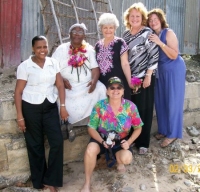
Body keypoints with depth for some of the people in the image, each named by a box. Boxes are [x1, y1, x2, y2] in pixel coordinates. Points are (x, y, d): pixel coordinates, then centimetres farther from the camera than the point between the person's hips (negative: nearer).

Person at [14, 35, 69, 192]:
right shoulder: (24, 66, -8)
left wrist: (63, 106, -1)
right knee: (35, 145, 8)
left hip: (50, 107, 3)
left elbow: (60, 85, 6)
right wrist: (20, 116, -9)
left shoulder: (53, 63, 3)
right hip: (31, 108, -3)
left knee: (57, 142, -1)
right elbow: (18, 92, -6)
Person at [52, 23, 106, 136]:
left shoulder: (90, 50, 11)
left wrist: (94, 81, -20)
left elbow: (95, 68, 1)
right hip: (67, 86, -1)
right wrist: (62, 80, -19)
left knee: (100, 89, -25)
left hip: (87, 85, 1)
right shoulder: (61, 49, 8)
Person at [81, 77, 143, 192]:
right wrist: (102, 141, -28)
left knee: (126, 158, -30)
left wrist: (129, 142, -19)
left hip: (121, 141, 1)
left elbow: (138, 128, -2)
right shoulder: (99, 106, -15)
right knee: (90, 149, -32)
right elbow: (91, 128, -10)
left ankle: (119, 160, 14)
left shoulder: (130, 106, -13)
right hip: (102, 138, 0)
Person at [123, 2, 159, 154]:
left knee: (144, 110, 3)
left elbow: (154, 55, -11)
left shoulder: (148, 33, -7)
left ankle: (143, 142, 14)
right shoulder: (126, 34, 9)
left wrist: (148, 76, -15)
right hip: (129, 78, 5)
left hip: (144, 77, -5)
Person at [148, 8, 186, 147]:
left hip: (174, 70, -6)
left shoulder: (168, 33, -14)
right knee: (160, 101, 12)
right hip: (160, 71, 7)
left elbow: (174, 55, -21)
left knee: (172, 102, -1)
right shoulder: (152, 35, 3)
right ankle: (164, 130, 27)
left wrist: (160, 43, -28)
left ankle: (172, 134, 11)